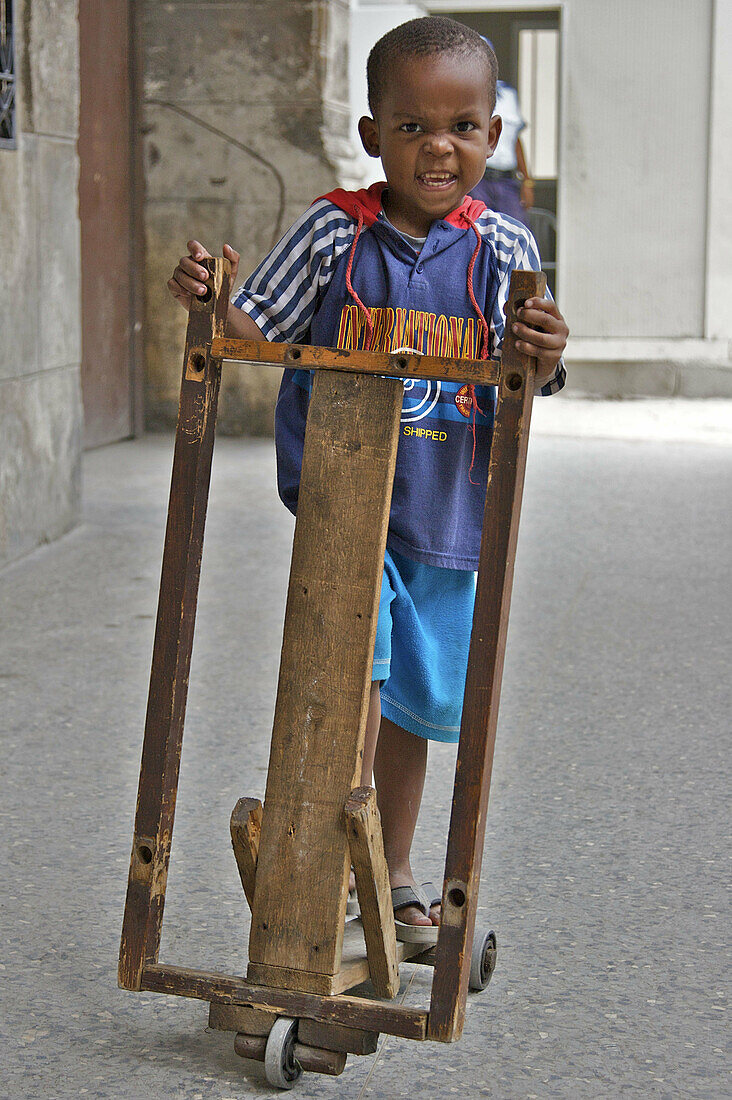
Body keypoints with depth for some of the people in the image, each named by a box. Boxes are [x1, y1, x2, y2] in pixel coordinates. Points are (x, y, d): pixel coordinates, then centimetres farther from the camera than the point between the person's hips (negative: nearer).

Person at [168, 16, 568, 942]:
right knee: (356, 667, -20)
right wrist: (211, 301, -22)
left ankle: (396, 874, 32)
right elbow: (258, 333, -1)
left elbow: (517, 391, -5)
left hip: (445, 508, 3)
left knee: (414, 702, 15)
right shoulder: (333, 232, -6)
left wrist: (542, 363, -27)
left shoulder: (502, 250, -2)